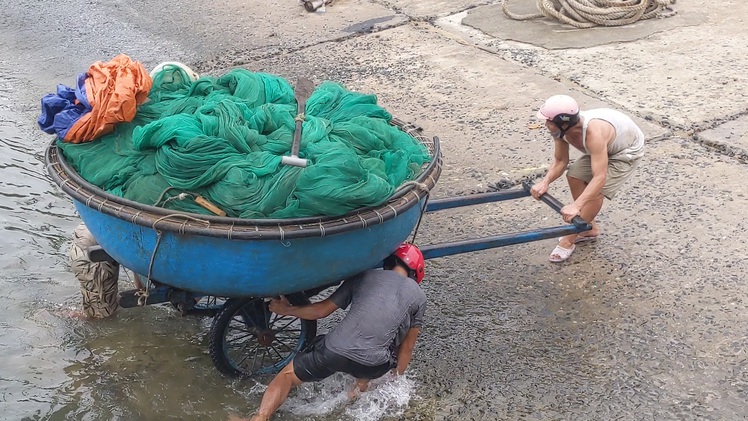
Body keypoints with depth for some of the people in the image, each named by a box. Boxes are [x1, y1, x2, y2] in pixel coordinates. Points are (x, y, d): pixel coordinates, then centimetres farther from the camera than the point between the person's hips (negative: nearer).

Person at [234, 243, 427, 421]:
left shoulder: (364, 276, 19)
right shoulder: (418, 295, 17)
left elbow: (322, 310, 20)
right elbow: (407, 347, 22)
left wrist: (286, 309, 34)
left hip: (334, 350, 0)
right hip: (372, 365, 0)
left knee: (287, 375, 22)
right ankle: (361, 385, 17)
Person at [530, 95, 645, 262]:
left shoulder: (593, 133, -45)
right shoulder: (561, 129, -23)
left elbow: (599, 177, -47)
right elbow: (560, 161, -8)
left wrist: (575, 206, -54)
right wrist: (545, 182, -25)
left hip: (628, 150, -7)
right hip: (607, 146, 8)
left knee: (596, 192, -17)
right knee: (574, 176, 3)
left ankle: (569, 239, -3)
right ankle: (589, 229, 19)